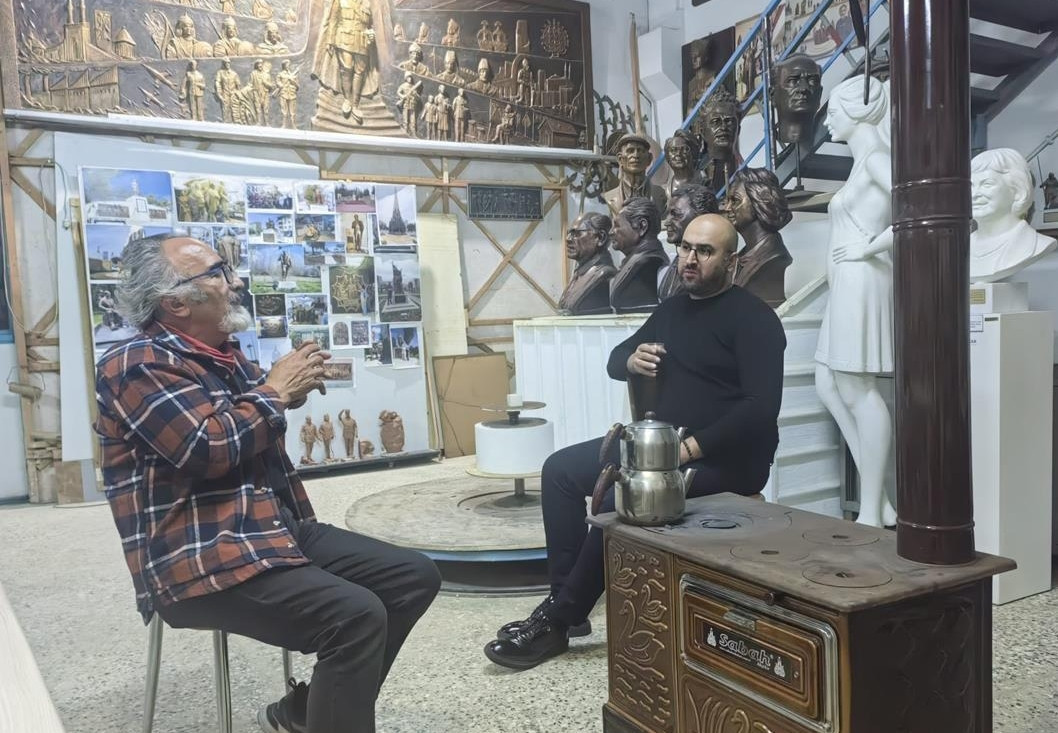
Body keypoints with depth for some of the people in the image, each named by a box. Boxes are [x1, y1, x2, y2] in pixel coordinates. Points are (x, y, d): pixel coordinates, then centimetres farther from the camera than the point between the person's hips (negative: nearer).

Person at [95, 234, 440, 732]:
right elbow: (208, 447, -24)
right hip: (204, 560, -9)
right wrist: (275, 389, -9)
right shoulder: (139, 364, -10)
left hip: (279, 529, 10)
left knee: (415, 576, 3)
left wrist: (292, 385, 9)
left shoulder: (220, 355, 17)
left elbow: (261, 424, 30)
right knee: (357, 615, -29)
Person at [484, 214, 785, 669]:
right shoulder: (672, 309, 14)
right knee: (561, 470, -3)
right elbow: (615, 361, 18)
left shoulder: (753, 319, -10)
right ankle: (566, 605, -3)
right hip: (661, 443, 9)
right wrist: (632, 359, -7)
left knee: (619, 501, -29)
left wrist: (691, 448, -26)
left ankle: (556, 620, -12)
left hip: (725, 459, -8)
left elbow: (761, 408, -20)